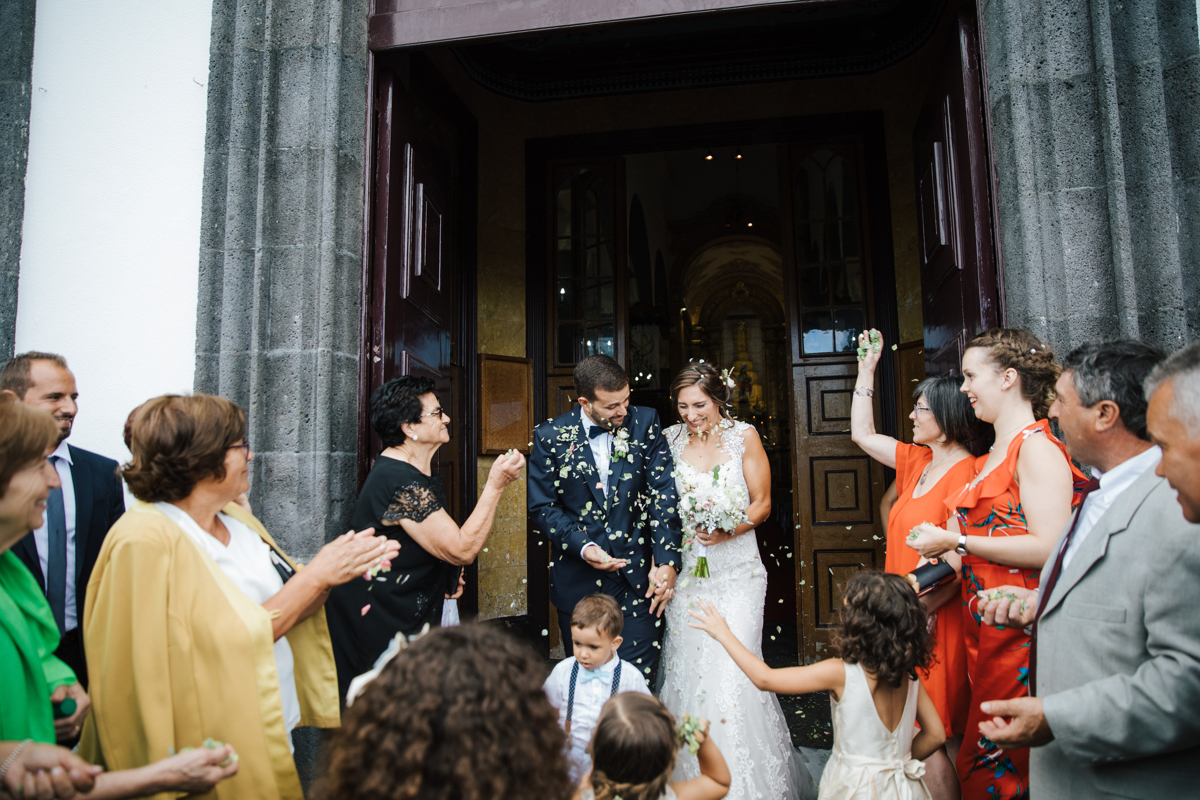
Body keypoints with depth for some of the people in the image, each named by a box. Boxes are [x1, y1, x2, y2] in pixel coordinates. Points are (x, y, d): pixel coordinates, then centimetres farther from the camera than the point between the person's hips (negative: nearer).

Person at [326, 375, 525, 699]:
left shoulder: (422, 473, 9)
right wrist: (495, 485, -23)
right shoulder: (399, 481, -24)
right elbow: (463, 549, -26)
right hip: (379, 630, -10)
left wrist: (447, 574, 9)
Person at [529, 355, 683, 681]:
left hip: (638, 579, 0)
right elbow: (541, 507, -1)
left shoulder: (645, 423, -3)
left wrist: (666, 561, -15)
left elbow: (664, 492, -6)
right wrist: (582, 547, -16)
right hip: (578, 580, 0)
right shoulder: (551, 437, -6)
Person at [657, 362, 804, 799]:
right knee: (686, 670, 5)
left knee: (731, 673, -7)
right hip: (686, 570, 2)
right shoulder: (670, 439, 3)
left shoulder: (744, 436, -2)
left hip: (736, 570, -2)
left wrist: (727, 530, -18)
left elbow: (762, 503, 0)